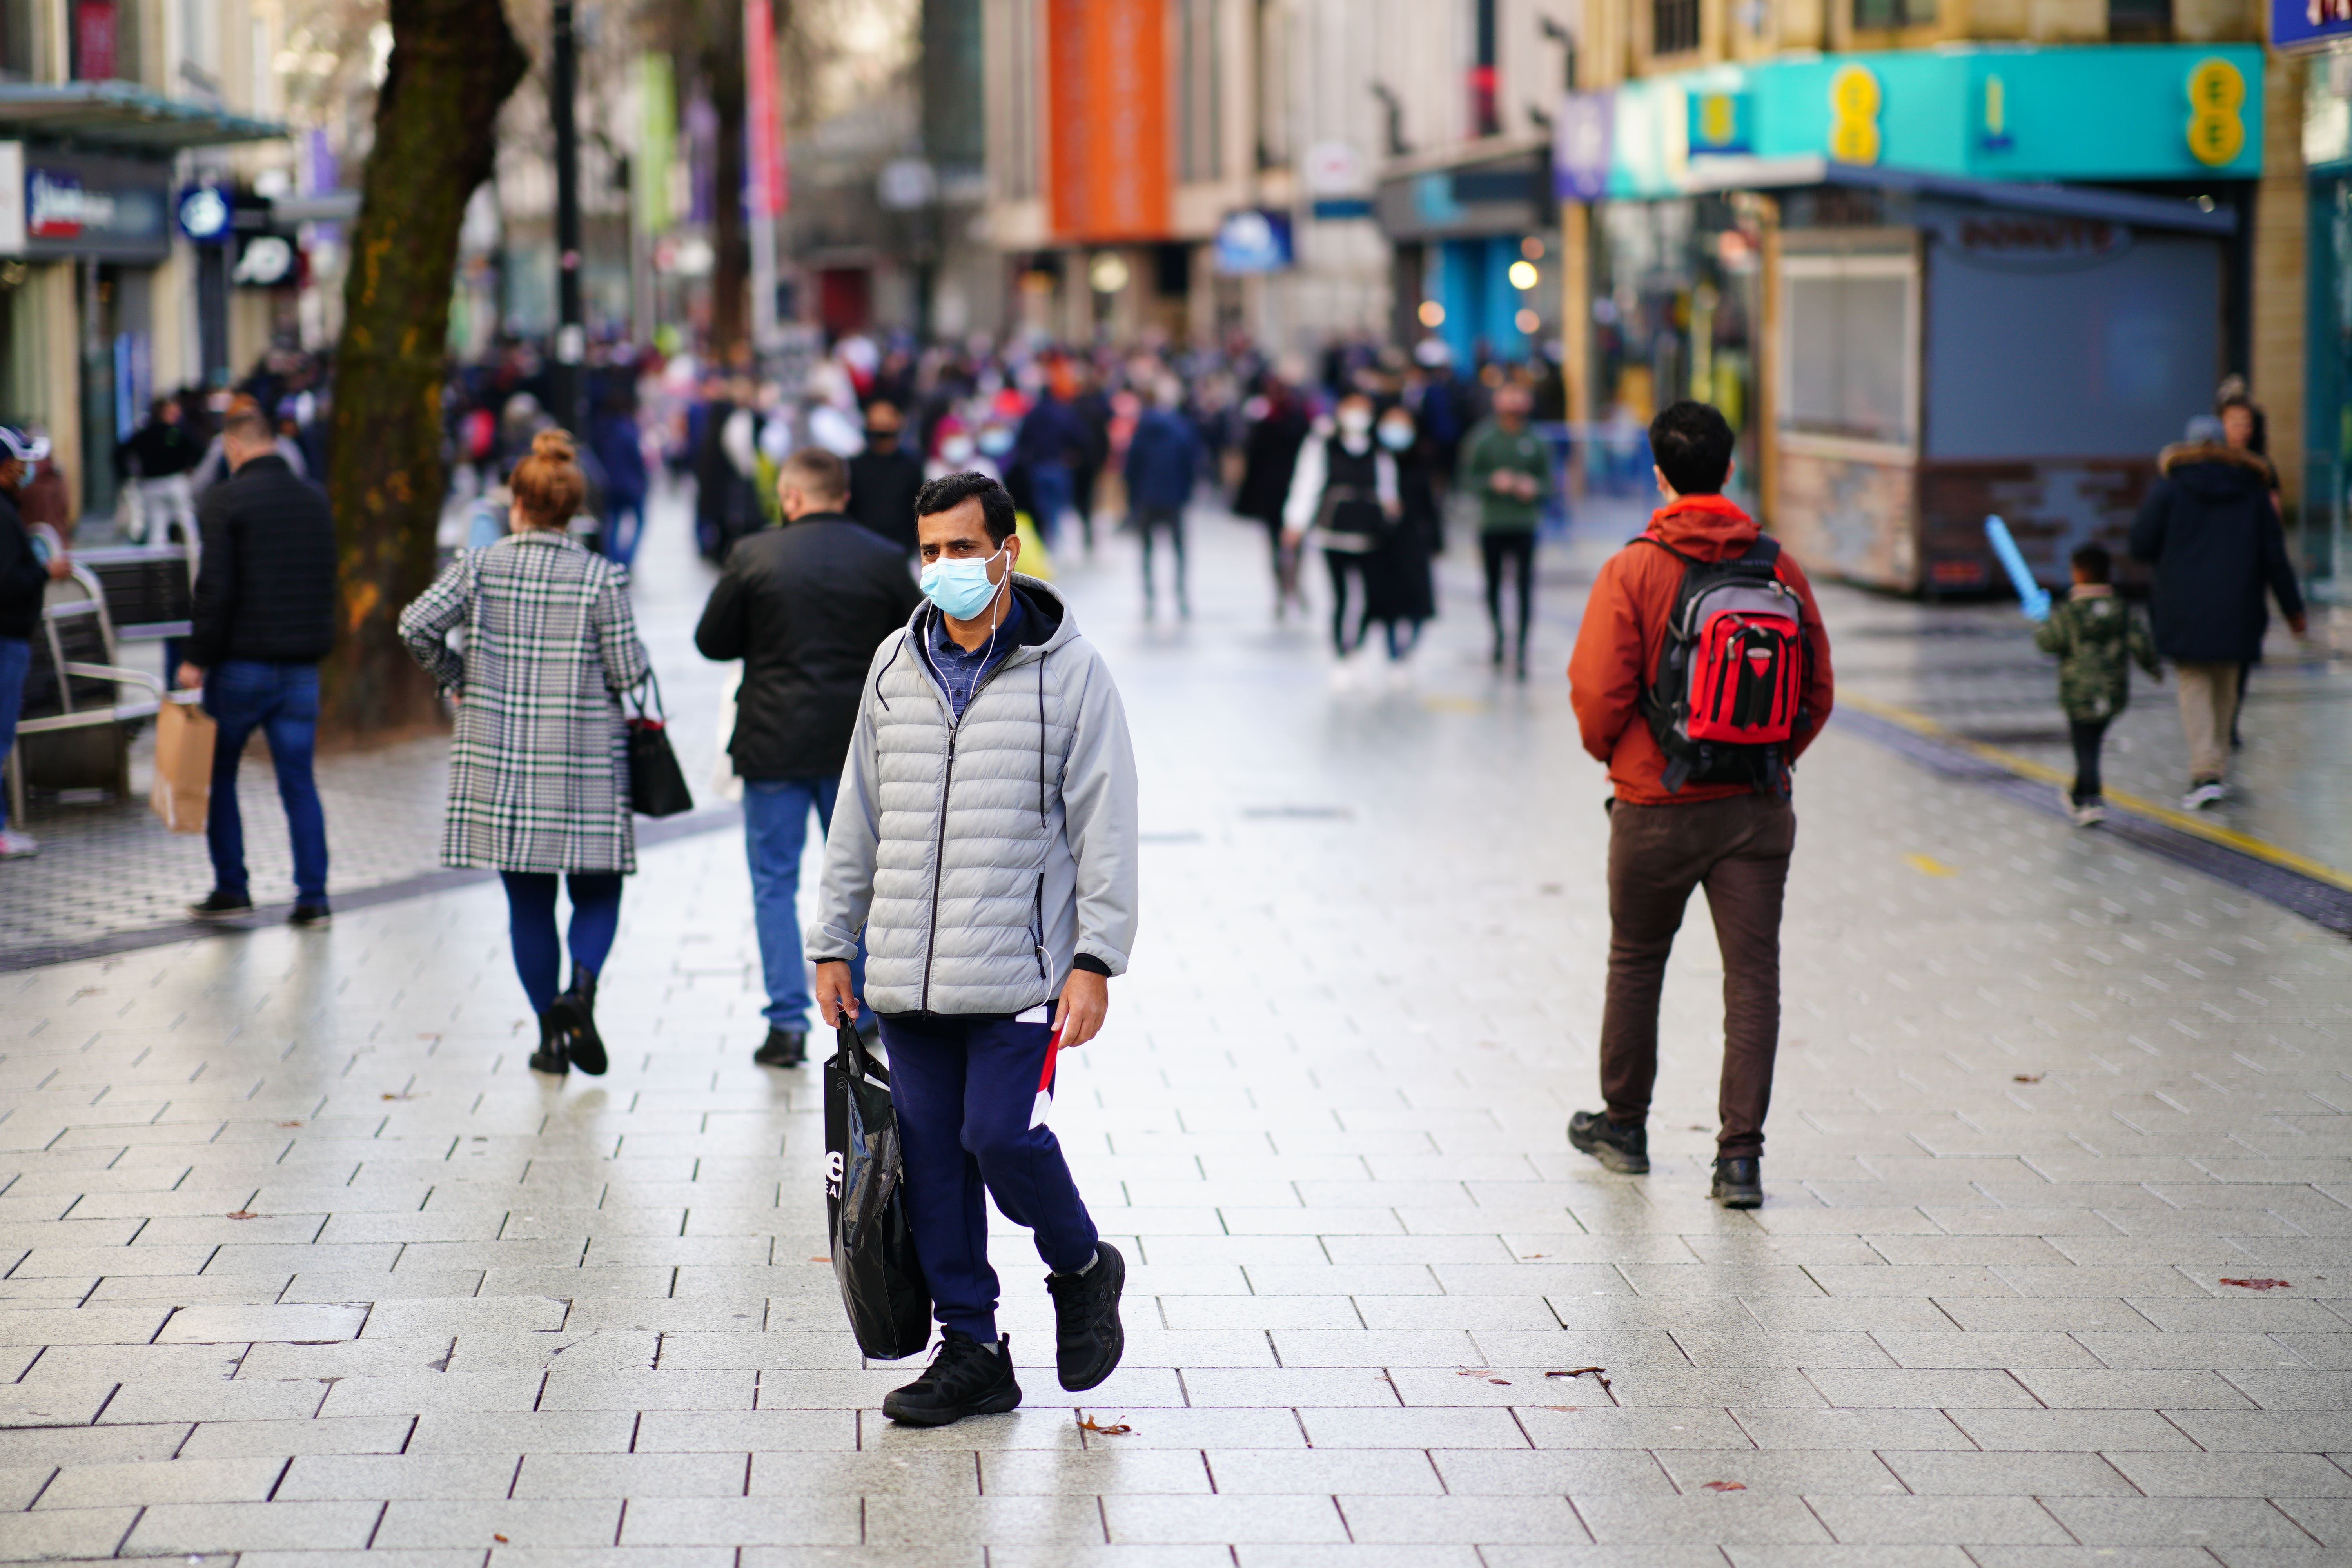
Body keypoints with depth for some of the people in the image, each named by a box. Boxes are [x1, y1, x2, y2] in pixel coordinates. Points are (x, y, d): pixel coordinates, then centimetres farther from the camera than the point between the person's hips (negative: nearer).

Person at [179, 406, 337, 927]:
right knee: (299, 781, 6)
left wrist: (197, 657, -8)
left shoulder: (225, 501, -10)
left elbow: (216, 588, -15)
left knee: (218, 775, 11)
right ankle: (313, 897, 1)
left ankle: (231, 888, 10)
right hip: (302, 667, 5)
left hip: (242, 665, -5)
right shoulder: (315, 500, 8)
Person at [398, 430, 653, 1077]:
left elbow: (417, 625, -9)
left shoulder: (480, 567, -2)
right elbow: (628, 671, -8)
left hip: (500, 757, 2)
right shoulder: (601, 577, -7)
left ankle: (551, 1035, 9)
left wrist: (455, 678, 7)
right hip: (584, 762, -2)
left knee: (528, 901, 10)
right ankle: (581, 988, -16)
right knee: (597, 890, 10)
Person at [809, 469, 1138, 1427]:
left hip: (1019, 972, -5)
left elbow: (1105, 826, -4)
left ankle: (1082, 1272, 15)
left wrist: (1096, 959, -10)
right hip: (905, 978, 5)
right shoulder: (897, 666, 11)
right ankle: (971, 1353, 14)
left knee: (1003, 1136, -14)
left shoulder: (1069, 673, -3)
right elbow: (858, 816, 17)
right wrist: (833, 942, 14)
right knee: (931, 1160, 4)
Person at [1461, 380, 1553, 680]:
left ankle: (1521, 649, -4)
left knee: (1525, 587, -7)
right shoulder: (1484, 441, 0)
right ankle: (1499, 637, 31)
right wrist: (1492, 482, -16)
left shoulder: (1536, 444, 1)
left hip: (1525, 524, -1)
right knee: (1493, 584, 9)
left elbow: (1549, 483, 5)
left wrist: (1534, 487, -16)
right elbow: (1468, 480, 2)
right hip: (1492, 525, 1)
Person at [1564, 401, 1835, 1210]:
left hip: (1656, 807, -1)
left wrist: (1612, 752, 8)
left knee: (1636, 962, 17)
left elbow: (1598, 693, -13)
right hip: (1757, 809, 2)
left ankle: (1624, 1125, 32)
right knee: (1752, 975, 2)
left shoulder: (1632, 571, -10)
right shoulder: (1779, 568, -1)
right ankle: (1741, 1154, -4)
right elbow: (1819, 690, 3)